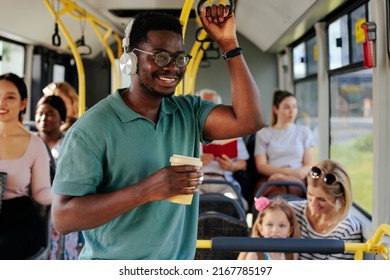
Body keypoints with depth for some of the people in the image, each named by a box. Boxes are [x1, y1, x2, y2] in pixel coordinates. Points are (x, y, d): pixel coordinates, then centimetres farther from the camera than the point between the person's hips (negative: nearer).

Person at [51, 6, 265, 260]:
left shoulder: (189, 111, -1)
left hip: (180, 259, 5)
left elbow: (248, 120, -14)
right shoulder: (91, 129, -17)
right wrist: (147, 190, -30)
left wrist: (229, 43, -15)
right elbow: (63, 218, -21)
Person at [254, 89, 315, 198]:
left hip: (296, 181, 0)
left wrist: (283, 175, -11)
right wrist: (289, 171, -11)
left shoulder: (304, 131, 19)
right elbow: (261, 166, 6)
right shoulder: (263, 133, 16)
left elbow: (309, 166, 9)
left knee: (278, 183, -39)